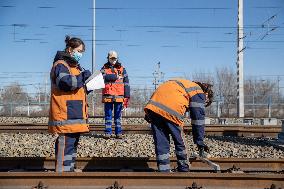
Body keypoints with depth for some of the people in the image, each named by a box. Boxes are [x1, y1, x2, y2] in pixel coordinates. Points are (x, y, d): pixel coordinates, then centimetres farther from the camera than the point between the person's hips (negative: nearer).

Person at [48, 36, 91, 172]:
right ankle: (62, 171, -10)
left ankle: (69, 169, 23)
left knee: (73, 143, 15)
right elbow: (64, 82, -25)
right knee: (66, 144, -12)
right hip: (66, 115, -10)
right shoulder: (61, 64, -7)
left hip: (75, 115, 10)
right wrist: (82, 76, -16)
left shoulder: (74, 65, 25)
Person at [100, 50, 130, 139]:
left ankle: (119, 133, 9)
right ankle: (107, 132, 8)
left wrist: (127, 97, -1)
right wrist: (116, 76, -13)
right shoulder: (104, 68, 10)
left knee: (118, 115, 5)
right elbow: (103, 77, -13)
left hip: (119, 96, 0)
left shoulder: (122, 69, 10)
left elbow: (126, 84, 6)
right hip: (108, 96, 0)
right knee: (108, 115, 4)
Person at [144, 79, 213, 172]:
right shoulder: (199, 93, 14)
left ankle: (164, 172, 12)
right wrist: (200, 142, 8)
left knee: (160, 143, 10)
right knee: (179, 142, 12)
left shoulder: (185, 84, 35)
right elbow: (198, 118, 5)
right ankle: (183, 170, 24)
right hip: (170, 110, -7)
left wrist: (149, 115, 25)